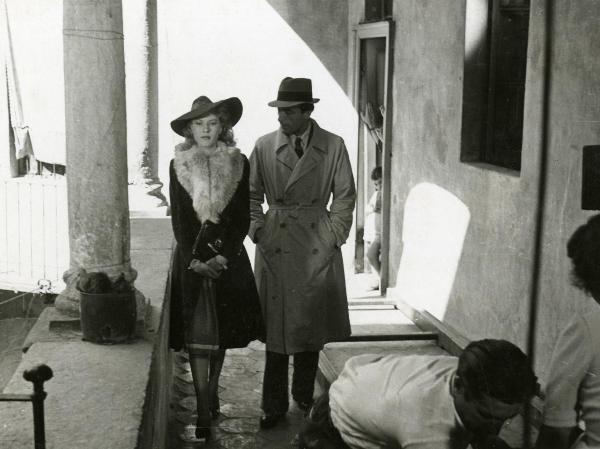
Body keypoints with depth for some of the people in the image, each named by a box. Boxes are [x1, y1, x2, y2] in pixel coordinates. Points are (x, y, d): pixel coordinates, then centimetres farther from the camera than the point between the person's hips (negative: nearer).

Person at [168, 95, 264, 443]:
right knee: (197, 336, -4)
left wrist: (222, 257, -11)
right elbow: (179, 219, -1)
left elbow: (242, 218, -1)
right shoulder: (178, 166, 1)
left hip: (228, 258, 1)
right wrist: (194, 260, -11)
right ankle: (205, 417, 2)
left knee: (221, 333, 8)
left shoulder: (238, 164, 2)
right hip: (191, 260, -1)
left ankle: (211, 395, 23)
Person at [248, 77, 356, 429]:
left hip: (318, 248, 0)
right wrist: (258, 230, -1)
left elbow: (345, 196, 6)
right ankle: (275, 407, 9)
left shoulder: (333, 146, 0)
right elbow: (252, 195, 10)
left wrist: (334, 235, -1)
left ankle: (304, 397, 25)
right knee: (277, 326, 1)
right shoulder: (264, 147, 3)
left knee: (312, 323, 8)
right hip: (276, 247, 0)